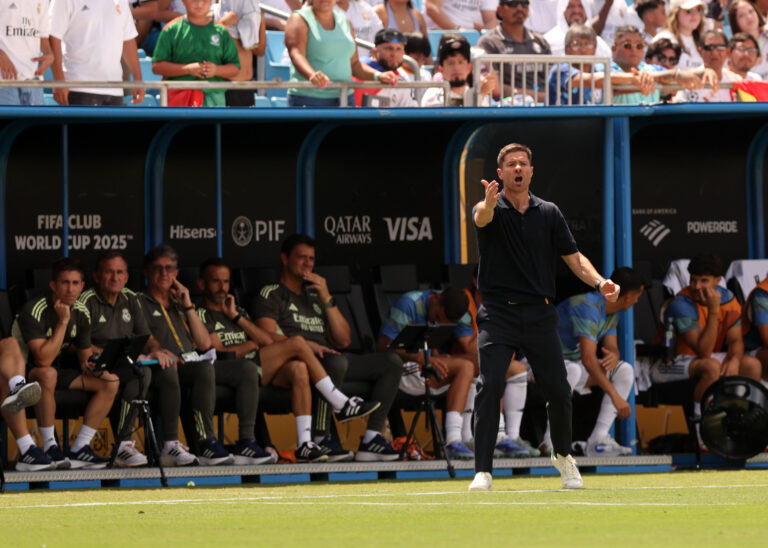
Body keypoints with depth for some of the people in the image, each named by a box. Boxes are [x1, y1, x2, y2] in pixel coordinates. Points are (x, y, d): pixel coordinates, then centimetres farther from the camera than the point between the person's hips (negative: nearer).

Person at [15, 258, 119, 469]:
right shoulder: (34, 311, -23)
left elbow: (84, 357, 10)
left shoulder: (81, 313, 0)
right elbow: (44, 359, -31)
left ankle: (79, 448, -10)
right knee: (48, 374, -41)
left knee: (111, 382, -6)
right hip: (26, 373, -8)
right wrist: (63, 321, -29)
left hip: (59, 370, 8)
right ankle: (50, 448, -30)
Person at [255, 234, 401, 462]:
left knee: (392, 362, -9)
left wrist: (326, 299, 8)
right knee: (336, 362, -40)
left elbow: (343, 341, 18)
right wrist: (307, 345, -23)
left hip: (330, 358, 7)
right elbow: (269, 338, -8)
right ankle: (320, 439, -36)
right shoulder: (271, 295, 10)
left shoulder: (315, 296, 30)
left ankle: (371, 437, -17)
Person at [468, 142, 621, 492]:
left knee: (558, 391, 2)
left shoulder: (549, 213, 10)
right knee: (490, 386, -17)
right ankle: (482, 472, -15)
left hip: (539, 315, 3)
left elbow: (574, 258, 8)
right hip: (498, 315, -3)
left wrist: (599, 282, -11)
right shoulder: (491, 209, 0)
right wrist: (490, 203, -50)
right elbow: (482, 217, -25)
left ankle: (563, 456, 29)